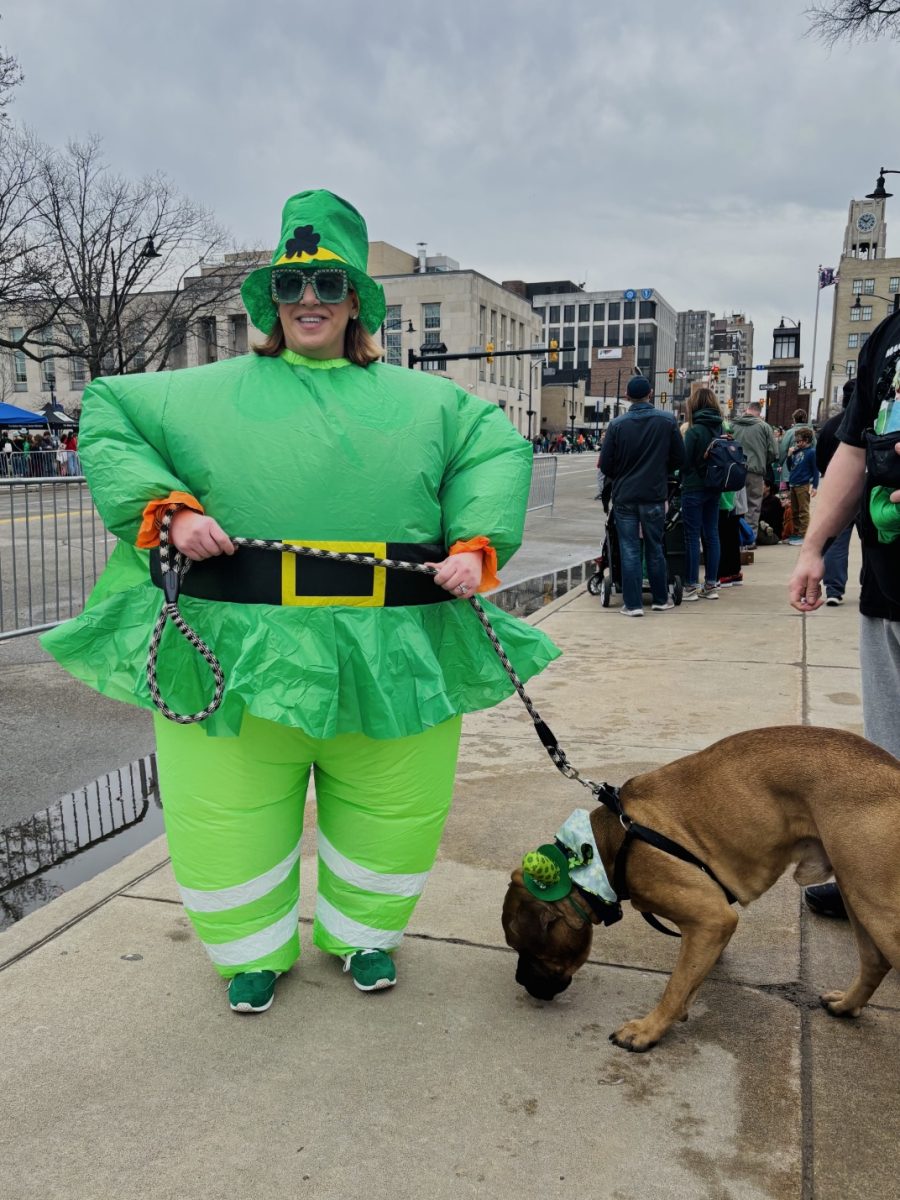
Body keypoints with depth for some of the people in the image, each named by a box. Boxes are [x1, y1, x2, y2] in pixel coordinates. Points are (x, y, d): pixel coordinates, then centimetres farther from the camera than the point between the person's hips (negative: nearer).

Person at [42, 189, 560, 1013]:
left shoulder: (420, 400, 11)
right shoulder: (212, 391, 7)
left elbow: (500, 450, 11)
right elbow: (106, 420, 7)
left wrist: (477, 545, -5)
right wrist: (168, 507, -8)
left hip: (391, 653, 2)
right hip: (241, 645, -1)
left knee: (393, 804, 13)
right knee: (231, 805, 8)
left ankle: (363, 932, 40)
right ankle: (256, 950, 35)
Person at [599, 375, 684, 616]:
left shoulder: (617, 424, -7)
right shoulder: (667, 421, -3)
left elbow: (605, 464, -4)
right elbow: (679, 457, 2)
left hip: (624, 495, -1)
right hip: (654, 495, 1)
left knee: (629, 550, 3)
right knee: (655, 548, 14)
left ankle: (633, 604, 3)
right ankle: (661, 599, 23)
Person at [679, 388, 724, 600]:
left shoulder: (695, 430, -14)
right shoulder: (720, 428, 5)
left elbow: (684, 460, -10)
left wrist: (683, 478, 6)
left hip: (694, 488, -6)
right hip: (714, 487, 6)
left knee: (692, 536, -2)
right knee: (711, 534, 9)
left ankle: (691, 586, 1)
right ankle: (711, 585, 14)